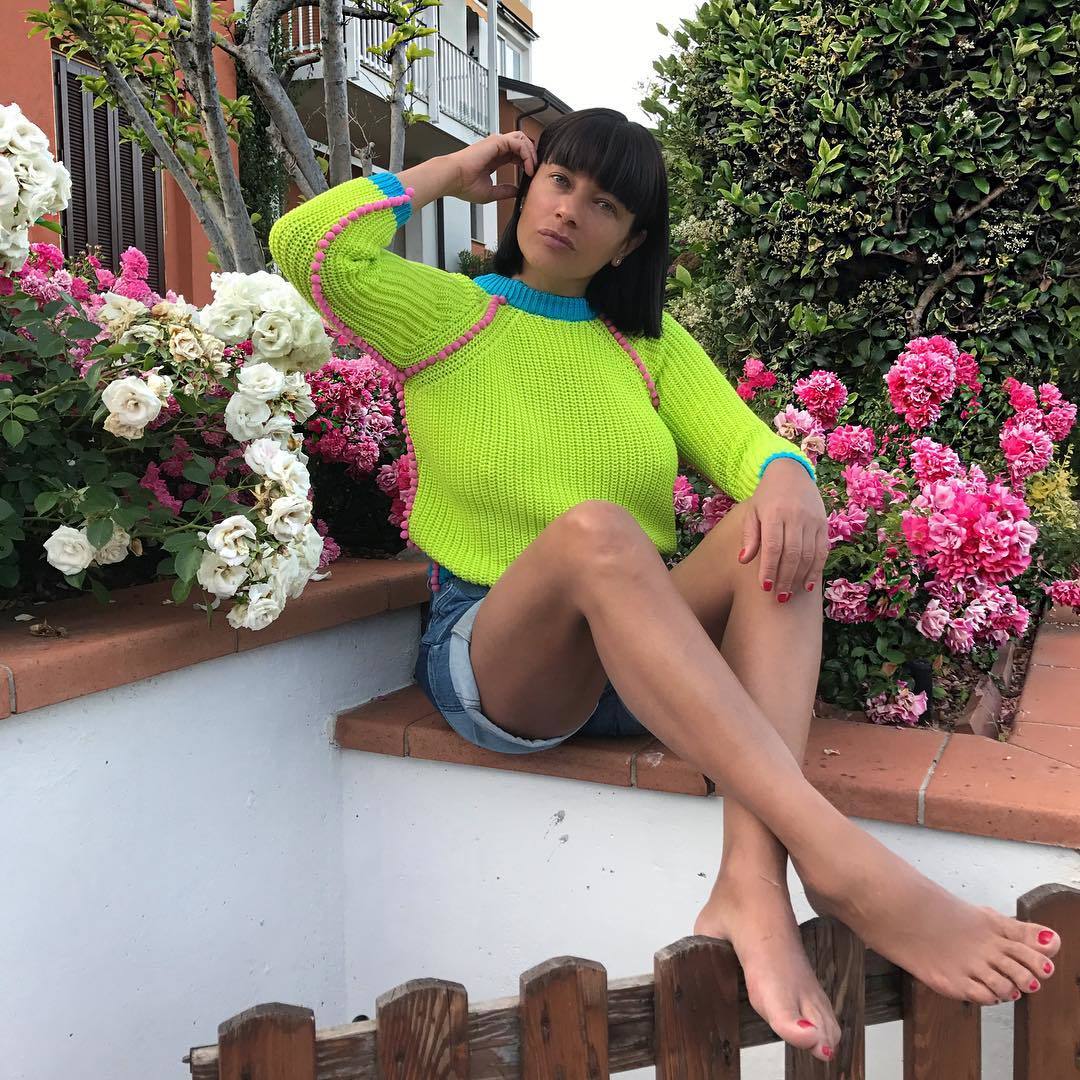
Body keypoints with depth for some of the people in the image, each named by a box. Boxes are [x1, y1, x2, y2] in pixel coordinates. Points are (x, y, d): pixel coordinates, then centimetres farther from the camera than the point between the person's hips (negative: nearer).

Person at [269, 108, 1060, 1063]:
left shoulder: (650, 341, 18)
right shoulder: (452, 315, 8)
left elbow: (746, 441, 1)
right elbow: (305, 244, -9)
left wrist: (786, 476, -23)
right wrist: (453, 173, 3)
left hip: (648, 657, 4)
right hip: (493, 656, -3)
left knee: (779, 525, -24)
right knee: (595, 527, -35)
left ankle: (754, 887, -39)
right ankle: (840, 860, -43)